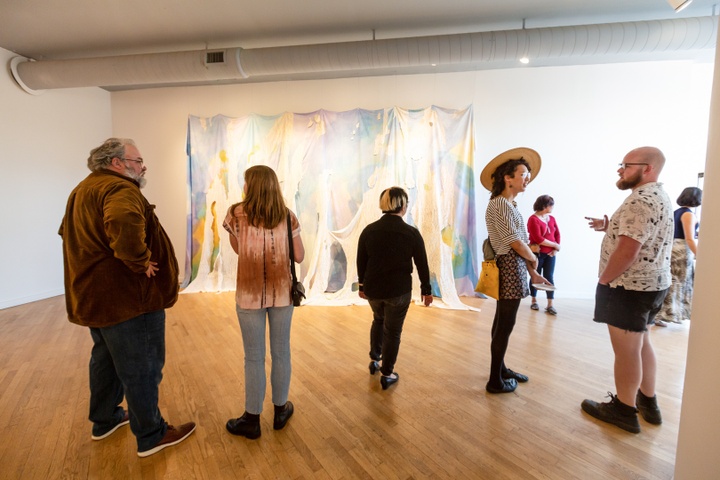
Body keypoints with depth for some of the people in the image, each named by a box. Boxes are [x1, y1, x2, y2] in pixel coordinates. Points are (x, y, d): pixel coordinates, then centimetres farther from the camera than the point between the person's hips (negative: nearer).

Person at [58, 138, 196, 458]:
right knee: (141, 368, 3)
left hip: (94, 295, 11)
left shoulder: (83, 190, 16)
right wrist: (140, 262, -28)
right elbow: (124, 222, -42)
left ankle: (104, 420, 44)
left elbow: (68, 232, 30)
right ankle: (151, 436, 19)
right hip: (128, 298, -10)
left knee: (106, 359, 25)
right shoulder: (120, 188, -19)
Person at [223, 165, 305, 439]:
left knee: (254, 357, 9)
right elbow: (299, 257, 1)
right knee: (281, 353, 14)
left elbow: (237, 248, 9)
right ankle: (280, 410, 32)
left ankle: (252, 420, 25)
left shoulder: (236, 213, -5)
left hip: (249, 294, -1)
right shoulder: (287, 216, -1)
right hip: (281, 293, 2)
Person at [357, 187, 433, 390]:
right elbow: (422, 265, -5)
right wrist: (426, 290, 7)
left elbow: (361, 262, 4)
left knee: (378, 320, 29)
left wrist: (362, 285, 17)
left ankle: (374, 359, 36)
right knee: (393, 331, 11)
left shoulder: (369, 230, -4)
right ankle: (387, 374, 23)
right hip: (399, 290, -3)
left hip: (373, 288, 4)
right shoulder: (411, 233, -11)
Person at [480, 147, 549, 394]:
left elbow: (521, 242, 14)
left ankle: (500, 369, 32)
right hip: (509, 268, -10)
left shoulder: (510, 204, 15)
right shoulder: (499, 204, -16)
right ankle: (495, 381, 12)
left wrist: (532, 273, 13)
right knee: (505, 324, -1)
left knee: (503, 321, 17)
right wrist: (534, 259, 2)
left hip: (514, 267, 10)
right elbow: (516, 243, -17)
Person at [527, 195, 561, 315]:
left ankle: (550, 305, 7)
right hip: (537, 254, -5)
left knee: (549, 278, 3)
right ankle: (534, 301, 23)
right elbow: (538, 239, -19)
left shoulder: (551, 218, 8)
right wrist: (555, 245, -12)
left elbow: (557, 234, 7)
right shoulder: (533, 219, -13)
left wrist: (556, 249, -8)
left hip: (550, 254, 5)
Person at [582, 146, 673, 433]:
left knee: (626, 350, 2)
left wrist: (604, 280, -14)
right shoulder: (658, 196, 13)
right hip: (651, 283, 11)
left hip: (629, 287, -11)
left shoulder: (640, 201, -22)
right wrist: (608, 226, 9)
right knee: (640, 343, 22)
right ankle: (648, 403, 35)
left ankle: (624, 410, 18)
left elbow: (627, 251, -28)